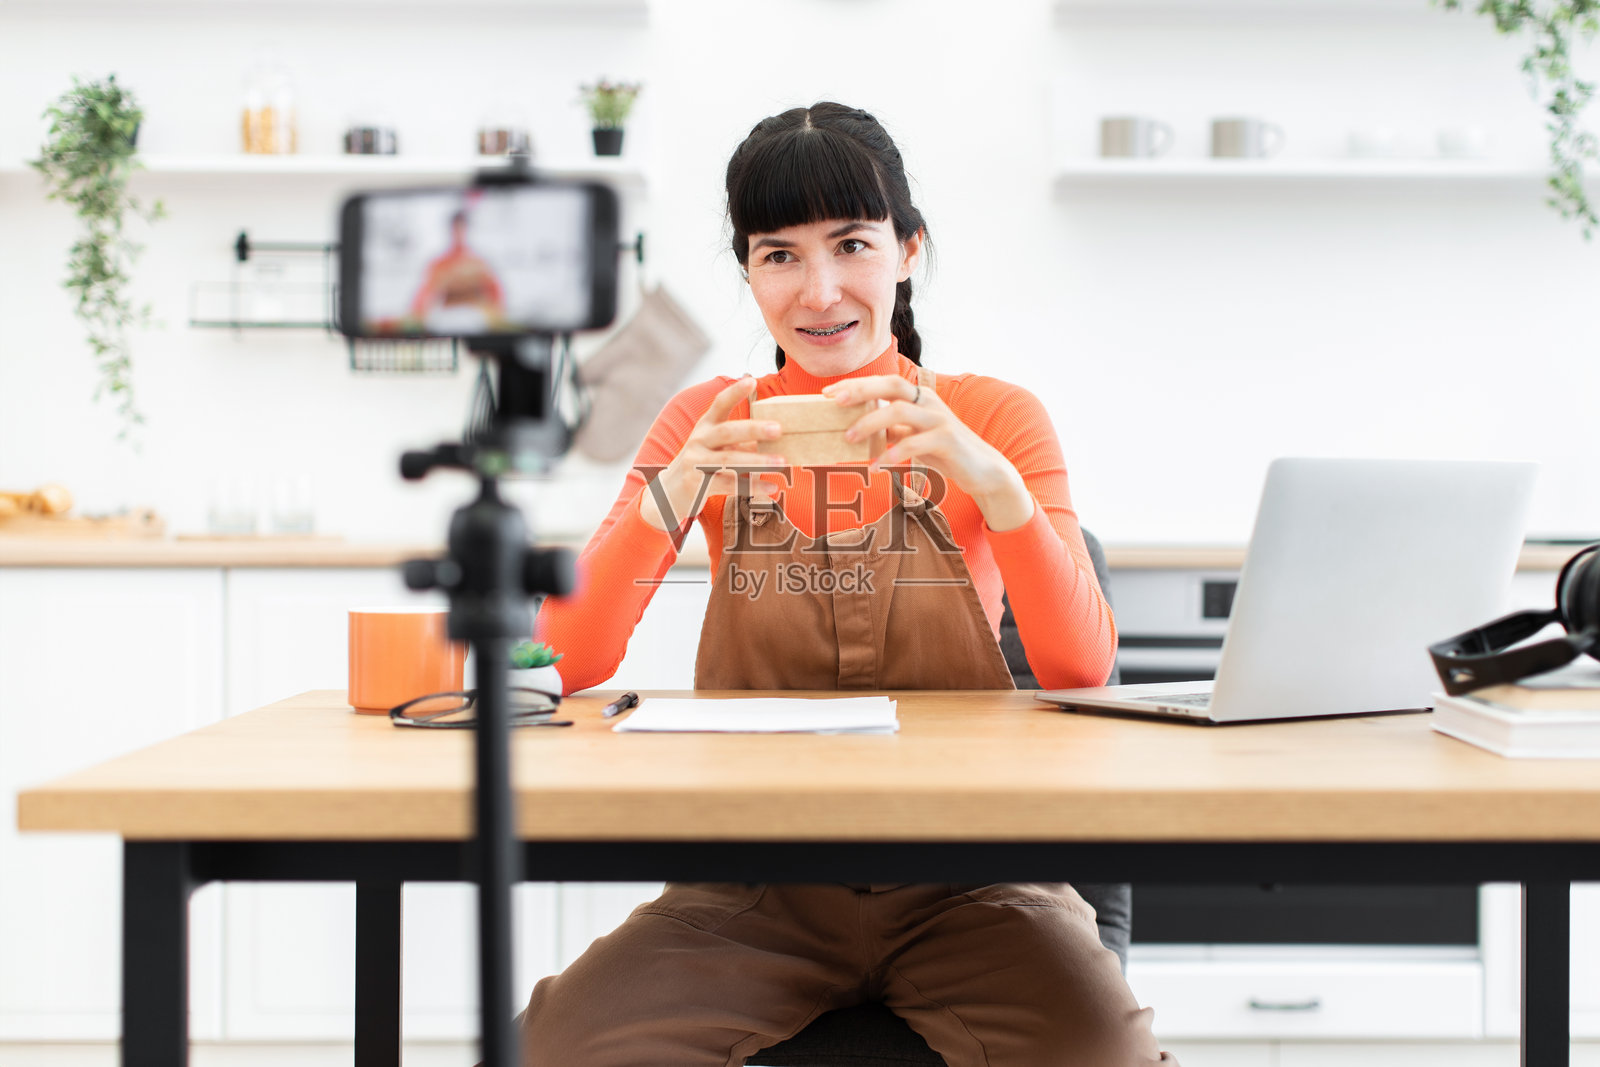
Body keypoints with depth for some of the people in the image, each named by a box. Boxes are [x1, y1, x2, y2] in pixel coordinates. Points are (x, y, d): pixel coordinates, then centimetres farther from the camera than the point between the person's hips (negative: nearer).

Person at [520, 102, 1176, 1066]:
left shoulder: (995, 418, 3)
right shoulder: (708, 425, 6)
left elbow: (1082, 669, -9)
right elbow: (572, 665, -3)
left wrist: (990, 479, -24)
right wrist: (674, 490, -19)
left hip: (964, 875, 0)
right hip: (756, 879, 1)